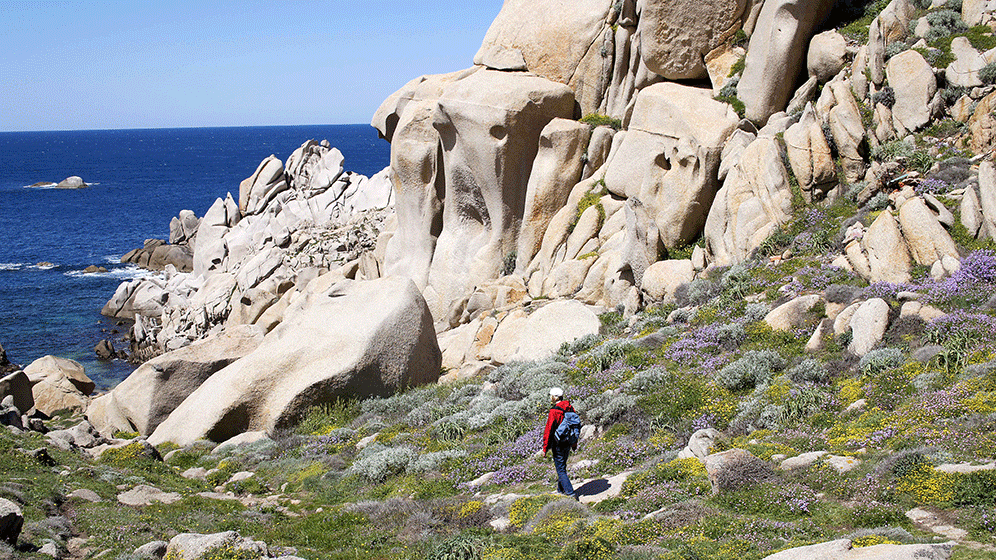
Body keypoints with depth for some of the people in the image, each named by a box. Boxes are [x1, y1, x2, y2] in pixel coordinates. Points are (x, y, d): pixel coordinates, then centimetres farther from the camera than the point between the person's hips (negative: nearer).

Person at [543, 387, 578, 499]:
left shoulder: (554, 411, -19)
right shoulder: (570, 408, 4)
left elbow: (549, 430, -17)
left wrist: (545, 448, -12)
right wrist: (574, 443, 25)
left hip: (558, 444, -8)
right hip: (568, 443, 8)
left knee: (561, 470, -2)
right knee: (562, 467, 23)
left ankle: (571, 493, -10)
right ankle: (561, 490, 34)